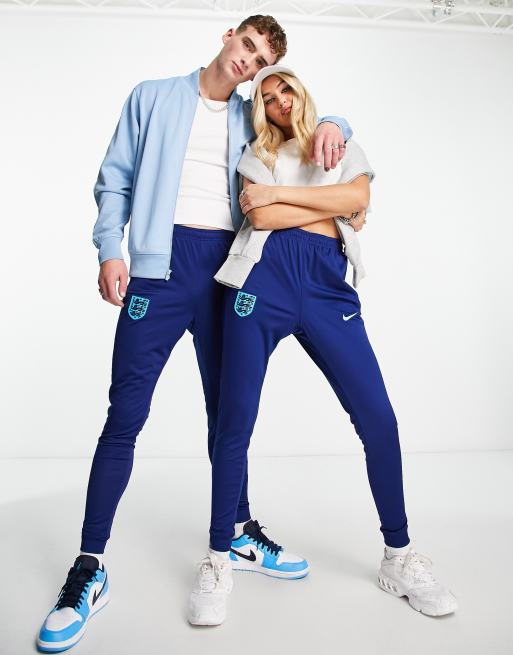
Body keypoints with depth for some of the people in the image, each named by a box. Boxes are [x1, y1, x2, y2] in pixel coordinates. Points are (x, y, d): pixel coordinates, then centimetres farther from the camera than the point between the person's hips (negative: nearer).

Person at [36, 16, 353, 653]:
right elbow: (115, 180, 9)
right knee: (125, 413, -7)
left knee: (226, 407, 10)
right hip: (163, 263, -3)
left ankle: (238, 529, 26)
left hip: (227, 267, 3)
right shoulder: (153, 97, 13)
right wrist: (110, 249, -6)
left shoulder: (252, 118, 19)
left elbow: (307, 123, 26)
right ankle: (90, 568, 3)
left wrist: (330, 125, 0)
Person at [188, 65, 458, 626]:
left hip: (327, 285, 1)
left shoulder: (346, 149, 23)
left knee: (378, 418, -6)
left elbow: (358, 197, -1)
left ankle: (399, 558, 14)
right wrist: (334, 212, 1)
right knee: (235, 422, -3)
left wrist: (277, 192, -2)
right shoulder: (257, 155, 19)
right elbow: (258, 217, -2)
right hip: (263, 277, 0)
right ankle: (220, 560, 14)